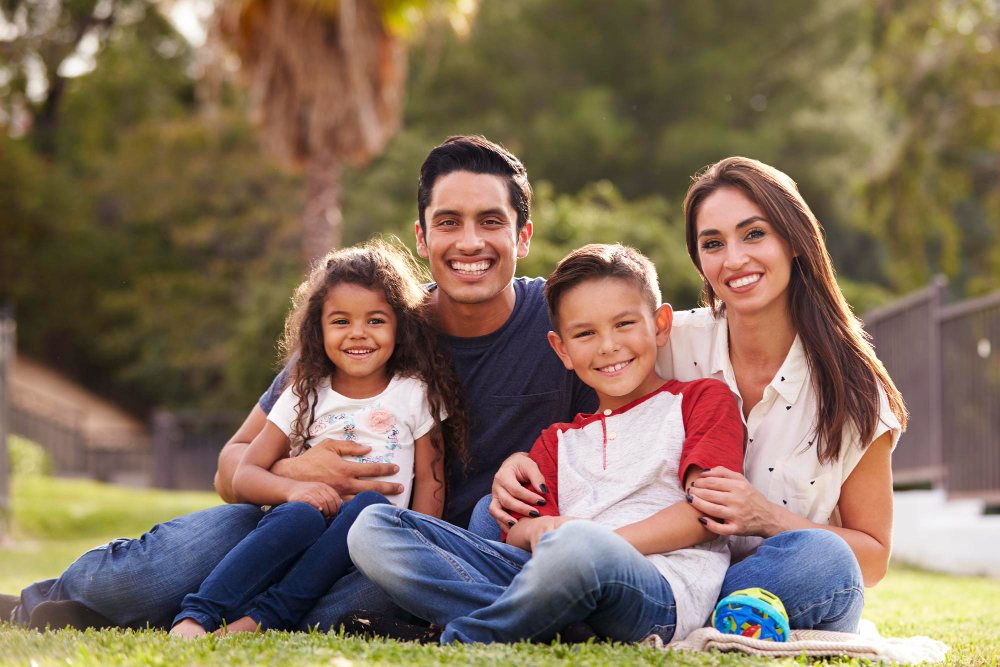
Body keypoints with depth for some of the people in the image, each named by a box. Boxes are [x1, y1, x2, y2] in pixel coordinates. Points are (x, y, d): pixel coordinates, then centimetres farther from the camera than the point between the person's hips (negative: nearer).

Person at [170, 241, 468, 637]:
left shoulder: (416, 395, 10)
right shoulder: (305, 397, 12)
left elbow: (431, 480, 8)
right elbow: (244, 475, 7)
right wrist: (293, 488, -15)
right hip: (307, 531, 0)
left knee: (372, 505, -34)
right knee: (300, 514, -35)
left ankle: (264, 618, -38)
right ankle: (195, 617, -44)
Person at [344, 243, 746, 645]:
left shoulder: (703, 400, 18)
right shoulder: (558, 441, 32)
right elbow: (518, 535, 18)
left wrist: (602, 541, -11)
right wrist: (537, 529, -8)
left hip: (660, 590, -5)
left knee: (577, 544, -44)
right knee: (373, 528, -10)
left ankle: (456, 644, -20)